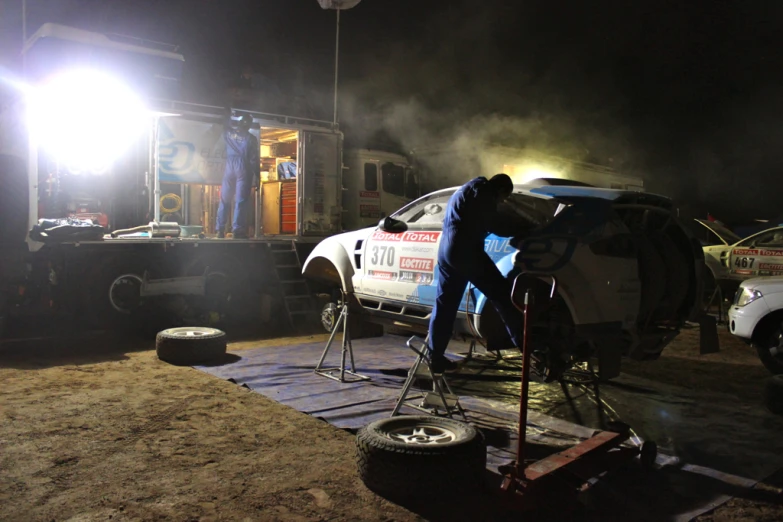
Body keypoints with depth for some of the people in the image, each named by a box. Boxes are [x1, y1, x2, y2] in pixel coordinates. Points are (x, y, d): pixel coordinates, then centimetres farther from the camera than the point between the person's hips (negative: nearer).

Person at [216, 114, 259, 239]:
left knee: (225, 199, 9)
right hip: (243, 168, -3)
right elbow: (254, 160, -3)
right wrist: (258, 175, 1)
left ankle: (220, 229, 6)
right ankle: (237, 229, -11)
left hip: (230, 167, 3)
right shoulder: (251, 138, -1)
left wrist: (232, 124, 43)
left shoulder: (228, 133, 7)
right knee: (241, 200, -5)